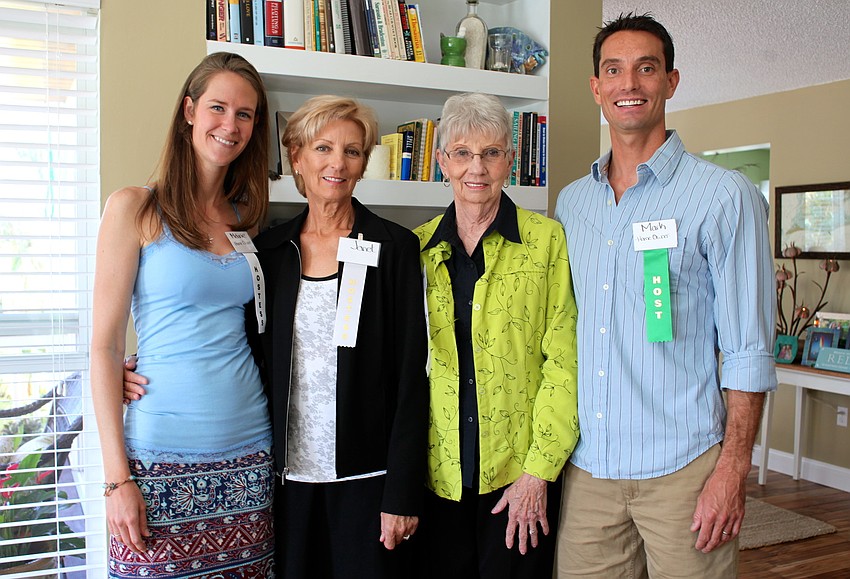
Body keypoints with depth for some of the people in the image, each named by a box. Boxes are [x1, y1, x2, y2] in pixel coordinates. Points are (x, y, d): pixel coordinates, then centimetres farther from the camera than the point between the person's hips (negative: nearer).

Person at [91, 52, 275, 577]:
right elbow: (105, 347, -5)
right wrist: (116, 476, -9)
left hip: (249, 454, 4)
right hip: (163, 460, -4)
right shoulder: (136, 208, -3)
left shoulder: (246, 219, 9)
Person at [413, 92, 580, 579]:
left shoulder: (547, 241, -5)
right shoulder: (418, 247, 5)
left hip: (518, 469, -2)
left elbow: (564, 363, -7)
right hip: (439, 471, 3)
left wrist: (539, 471, -11)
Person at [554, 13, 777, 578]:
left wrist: (732, 469, -12)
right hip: (587, 466, 4)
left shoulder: (725, 196, -5)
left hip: (682, 468, -4)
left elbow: (748, 350, -7)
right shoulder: (571, 203, 10)